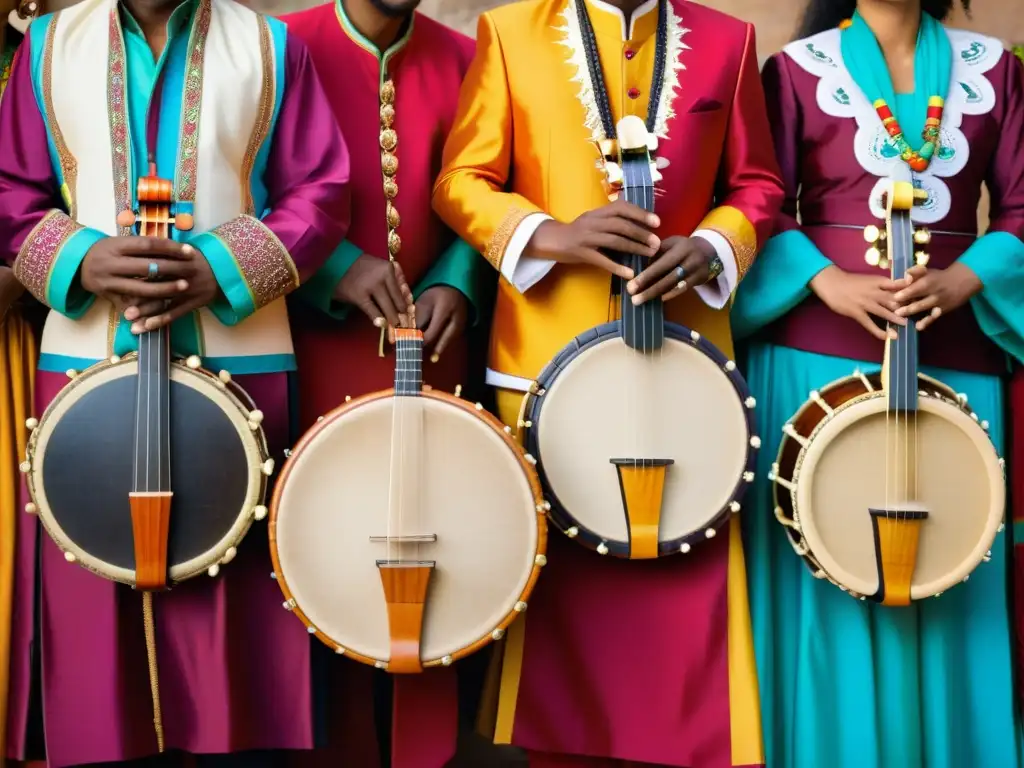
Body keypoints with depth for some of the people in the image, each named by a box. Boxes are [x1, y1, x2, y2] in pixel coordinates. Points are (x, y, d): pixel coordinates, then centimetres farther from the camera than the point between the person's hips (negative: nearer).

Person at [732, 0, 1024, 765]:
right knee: (828, 580, 2)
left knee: (952, 585, 6)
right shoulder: (798, 68, 5)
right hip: (822, 352, -2)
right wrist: (826, 281, -16)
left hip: (954, 355, 2)